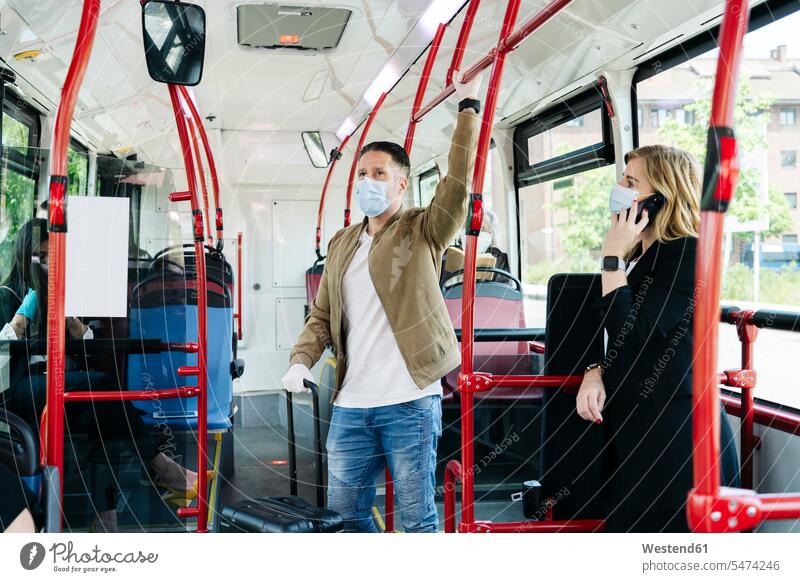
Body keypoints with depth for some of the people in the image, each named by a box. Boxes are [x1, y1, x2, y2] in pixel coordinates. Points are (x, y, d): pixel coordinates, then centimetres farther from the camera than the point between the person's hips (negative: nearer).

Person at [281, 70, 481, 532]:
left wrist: (468, 107, -16)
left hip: (410, 403, -5)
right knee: (345, 507, 13)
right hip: (350, 405, 6)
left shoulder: (423, 232, 0)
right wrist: (301, 361, 0)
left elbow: (458, 185, -17)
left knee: (418, 517, 3)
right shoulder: (341, 244, 16)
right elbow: (322, 315, 16)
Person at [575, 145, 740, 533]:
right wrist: (596, 372, 0)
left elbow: (630, 338, -21)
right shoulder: (641, 255, 14)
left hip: (674, 436, -9)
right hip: (636, 428, 9)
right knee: (629, 524, 13)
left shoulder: (686, 255, -14)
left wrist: (613, 259, -16)